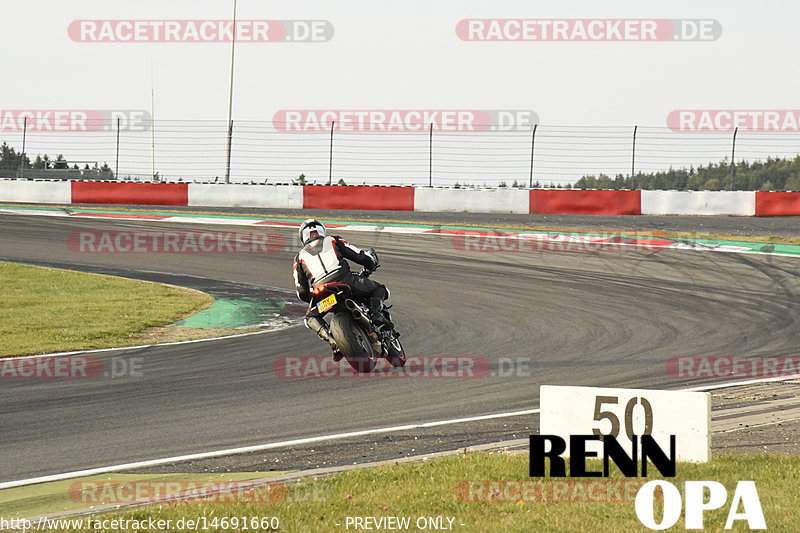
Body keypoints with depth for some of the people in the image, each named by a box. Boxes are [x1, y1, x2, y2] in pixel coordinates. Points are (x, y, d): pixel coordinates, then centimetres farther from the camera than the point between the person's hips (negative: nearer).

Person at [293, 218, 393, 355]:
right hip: (345, 281, -1)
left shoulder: (300, 257, 25)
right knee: (379, 290, 24)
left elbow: (302, 293, 23)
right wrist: (371, 263, 39)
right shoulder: (333, 241, 22)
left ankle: (331, 340, 1)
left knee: (311, 318, 30)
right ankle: (376, 312, -10)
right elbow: (361, 257, 15)